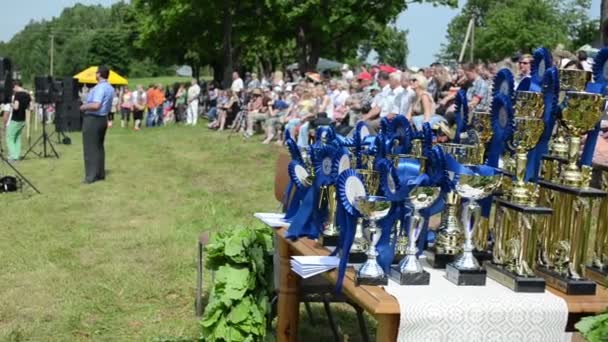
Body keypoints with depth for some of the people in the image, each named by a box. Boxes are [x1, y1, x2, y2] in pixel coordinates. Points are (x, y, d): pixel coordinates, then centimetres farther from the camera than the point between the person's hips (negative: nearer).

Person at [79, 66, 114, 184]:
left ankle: (91, 176, -4)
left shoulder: (99, 87, -20)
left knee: (91, 148, -5)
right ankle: (100, 174, 17)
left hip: (92, 119, -9)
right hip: (103, 119, 9)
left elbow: (96, 105, -31)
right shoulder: (110, 88, 11)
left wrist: (84, 107, -14)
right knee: (99, 147, 14)